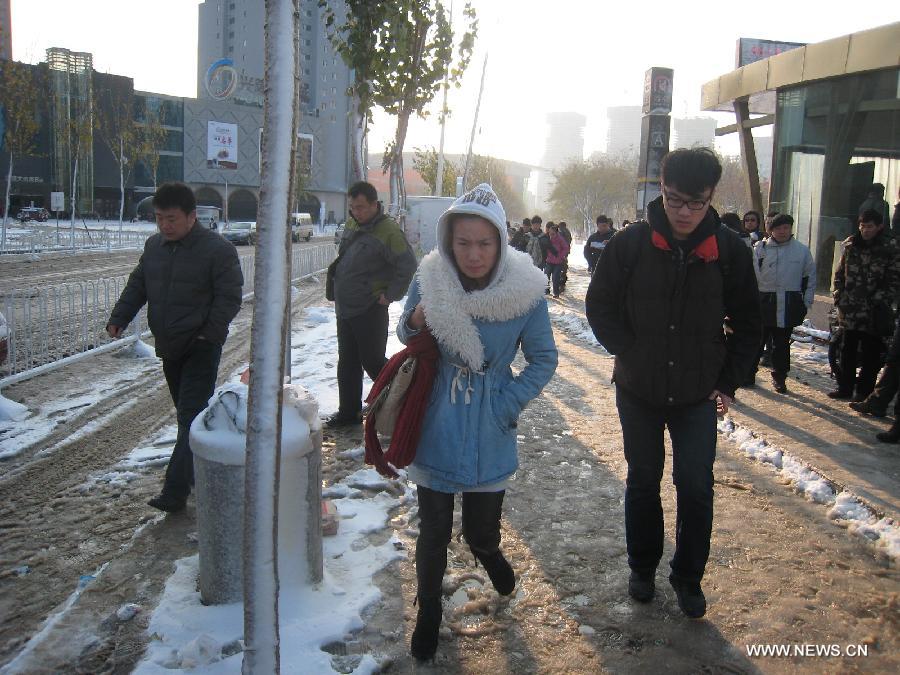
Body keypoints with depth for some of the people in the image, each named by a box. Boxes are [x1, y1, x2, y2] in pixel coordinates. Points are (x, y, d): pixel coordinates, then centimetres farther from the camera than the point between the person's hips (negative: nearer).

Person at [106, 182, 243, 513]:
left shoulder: (218, 249, -13)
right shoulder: (154, 245, 8)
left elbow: (229, 298, -13)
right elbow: (137, 286, 15)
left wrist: (209, 334, -20)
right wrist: (118, 318, 0)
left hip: (201, 349, -7)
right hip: (168, 346, 7)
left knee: (191, 415, -10)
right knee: (187, 411, 17)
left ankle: (175, 492, -11)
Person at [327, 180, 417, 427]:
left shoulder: (388, 230, -17)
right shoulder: (351, 224, 9)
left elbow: (408, 266, -20)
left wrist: (390, 295, -16)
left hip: (369, 309, -8)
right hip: (344, 307, 8)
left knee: (372, 361, -1)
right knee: (347, 363, 14)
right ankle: (349, 411, 25)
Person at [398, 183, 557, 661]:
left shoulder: (524, 289, -14)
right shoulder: (428, 280, -12)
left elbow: (544, 360, -2)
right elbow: (406, 337, 6)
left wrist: (507, 405, -12)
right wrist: (414, 323, -17)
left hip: (489, 436, 0)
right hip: (434, 429, 0)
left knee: (481, 531, 11)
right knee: (434, 533, 9)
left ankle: (488, 552, 49)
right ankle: (428, 609, 36)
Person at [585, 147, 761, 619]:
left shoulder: (729, 251, -7)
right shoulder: (631, 243, -10)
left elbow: (747, 325, 4)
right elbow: (599, 306, 0)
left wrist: (729, 382, -1)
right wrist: (631, 352, -6)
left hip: (699, 395, 0)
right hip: (638, 390, 0)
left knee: (696, 488, 4)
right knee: (643, 481, 14)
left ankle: (688, 577, 25)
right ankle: (643, 567, 34)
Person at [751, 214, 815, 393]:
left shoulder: (802, 250, 5)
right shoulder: (760, 248, 0)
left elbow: (810, 278, 10)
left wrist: (806, 303, 5)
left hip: (789, 304, 1)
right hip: (763, 302, -1)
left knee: (782, 343, 9)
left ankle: (779, 377, 20)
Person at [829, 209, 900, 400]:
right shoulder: (851, 246, 8)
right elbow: (839, 274, 14)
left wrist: (881, 302, -13)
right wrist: (839, 297, 4)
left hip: (873, 313, -4)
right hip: (850, 311, 4)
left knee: (871, 354, 4)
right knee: (847, 351, 12)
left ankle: (864, 391, 12)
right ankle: (845, 388, 23)